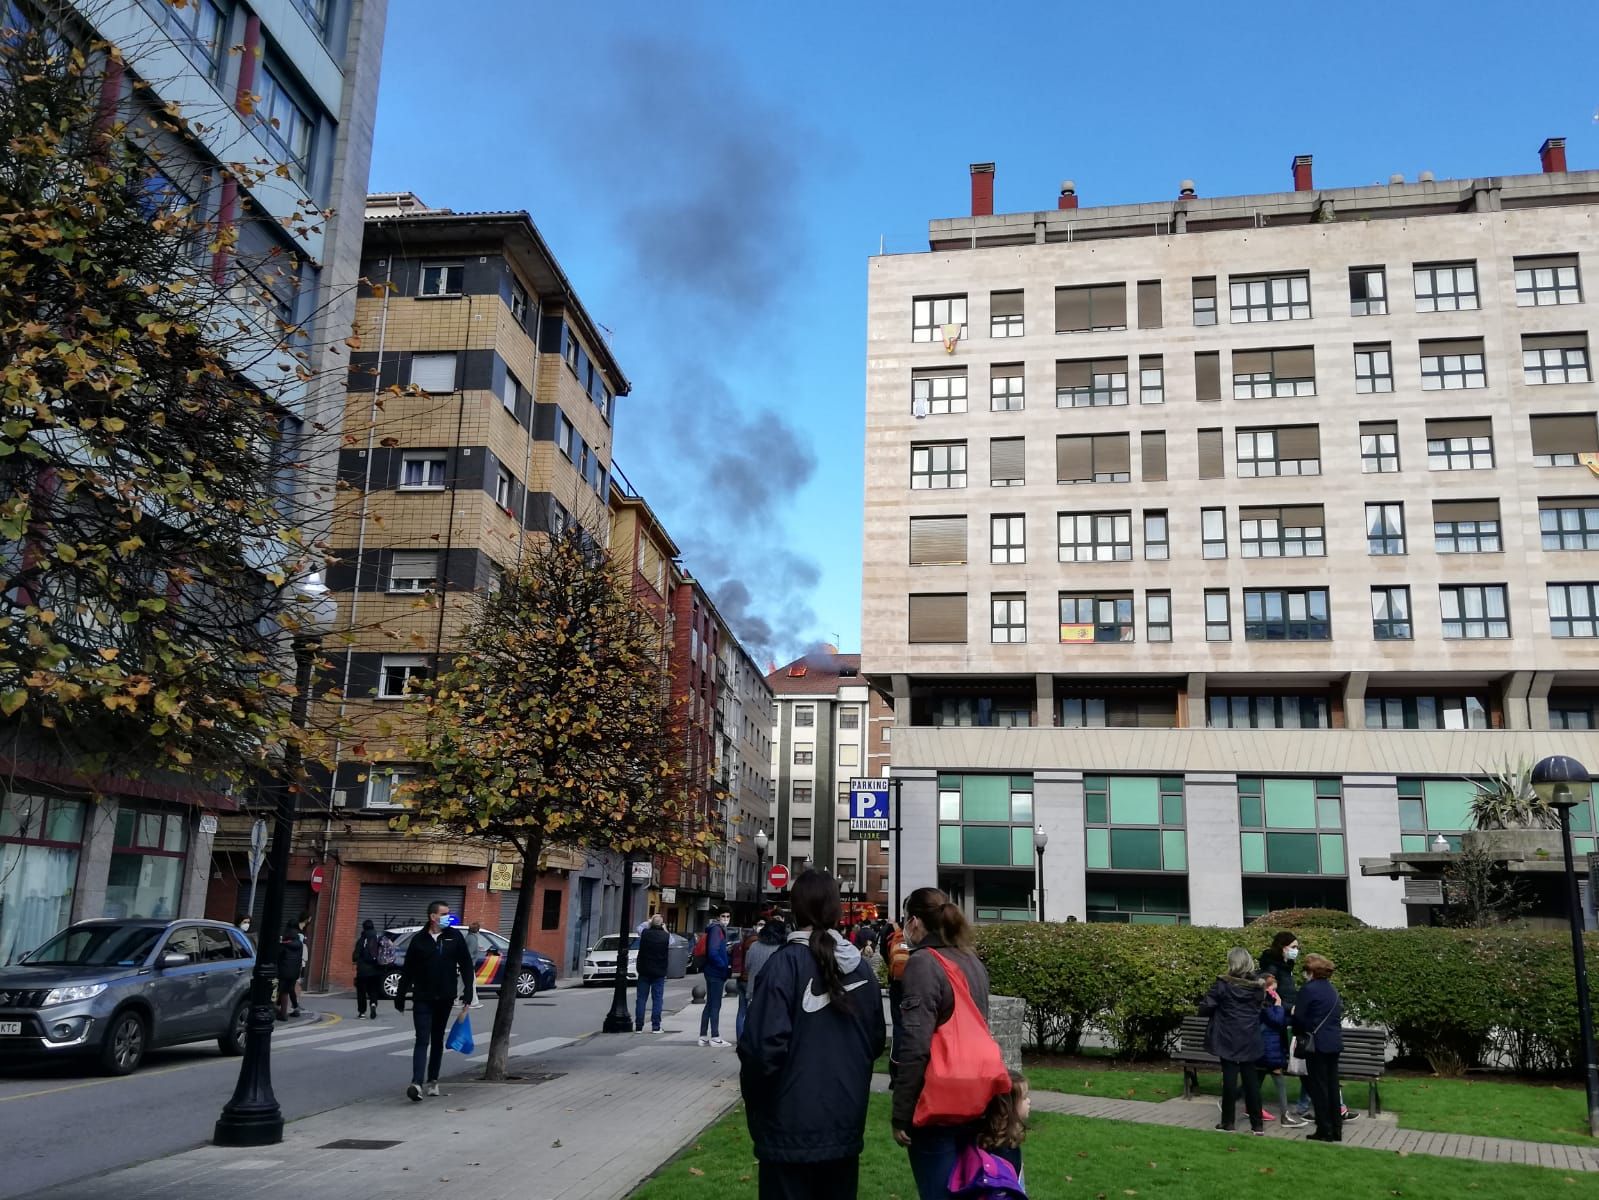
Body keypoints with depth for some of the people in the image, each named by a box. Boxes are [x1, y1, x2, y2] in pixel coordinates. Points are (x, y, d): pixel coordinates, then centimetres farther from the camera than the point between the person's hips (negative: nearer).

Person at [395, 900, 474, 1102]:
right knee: (422, 1040, -10)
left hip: (445, 999, 2)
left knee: (437, 1040, 12)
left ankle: (433, 1081, 22)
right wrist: (400, 996, 5)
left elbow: (466, 964, 4)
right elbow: (408, 970, 4)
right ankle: (416, 1083, -18)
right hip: (423, 999, -2)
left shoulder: (455, 936, 2)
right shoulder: (419, 939, -1)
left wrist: (468, 990, -4)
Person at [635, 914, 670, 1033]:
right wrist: (665, 930, 17)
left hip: (644, 971, 1)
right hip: (659, 973, -1)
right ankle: (655, 1027, 2)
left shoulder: (644, 933, -7)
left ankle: (638, 1026, 7)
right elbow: (672, 942, 14)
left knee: (641, 998, 7)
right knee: (657, 999, 5)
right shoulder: (666, 936, -8)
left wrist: (648, 923, 22)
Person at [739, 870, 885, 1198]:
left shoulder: (785, 963, -15)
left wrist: (756, 1103, -5)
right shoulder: (859, 965, 4)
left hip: (792, 1125, -5)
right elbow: (876, 1039, 11)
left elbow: (765, 1043, -20)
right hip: (846, 1121, 5)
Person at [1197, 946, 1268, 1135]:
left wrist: (1219, 1010, 7)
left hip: (1228, 1040, -3)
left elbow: (1204, 1009, -13)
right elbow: (1262, 1009, 12)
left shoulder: (1223, 984, -14)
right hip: (1250, 1041, 3)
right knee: (1251, 1079, 10)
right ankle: (1257, 1124, 12)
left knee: (1230, 1079, 3)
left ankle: (1228, 1122, 9)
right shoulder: (1258, 986, -1)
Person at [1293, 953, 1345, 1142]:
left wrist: (1299, 1033, 9)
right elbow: (1338, 1014, 17)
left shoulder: (1309, 988, -12)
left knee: (1319, 1087, 0)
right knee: (1332, 1086, 12)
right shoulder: (1333, 990, 11)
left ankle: (1324, 1130, 2)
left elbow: (1299, 1017, -9)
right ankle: (1336, 1130, 16)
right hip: (1335, 1043, 7)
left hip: (1317, 1043, -7)